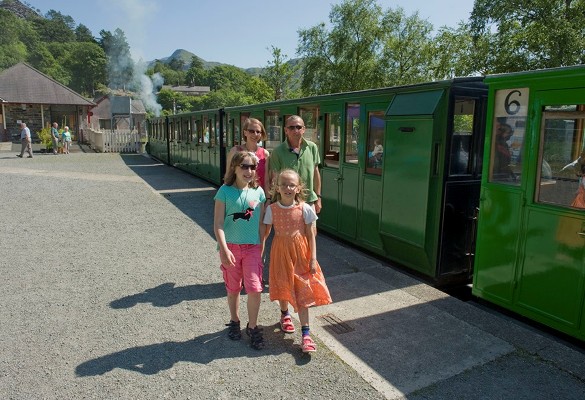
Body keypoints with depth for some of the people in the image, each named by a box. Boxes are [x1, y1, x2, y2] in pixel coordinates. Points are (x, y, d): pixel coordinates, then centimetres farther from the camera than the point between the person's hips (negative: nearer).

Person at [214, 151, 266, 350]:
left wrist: (261, 249, 8)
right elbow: (218, 224, -11)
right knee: (233, 289, 14)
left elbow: (261, 223, 7)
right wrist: (224, 249, -19)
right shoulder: (225, 191, -8)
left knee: (255, 289, -4)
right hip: (231, 247, -1)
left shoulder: (258, 192, 1)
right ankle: (234, 321, 37)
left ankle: (252, 327, 16)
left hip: (252, 247, 2)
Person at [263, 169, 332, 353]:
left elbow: (310, 235, -5)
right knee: (283, 287, 16)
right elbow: (266, 232, 2)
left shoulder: (305, 209, -10)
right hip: (280, 252, 2)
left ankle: (306, 334, 5)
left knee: (302, 292, -1)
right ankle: (285, 315, 47)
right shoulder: (271, 209, -7)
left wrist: (313, 259, -8)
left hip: (300, 252, -1)